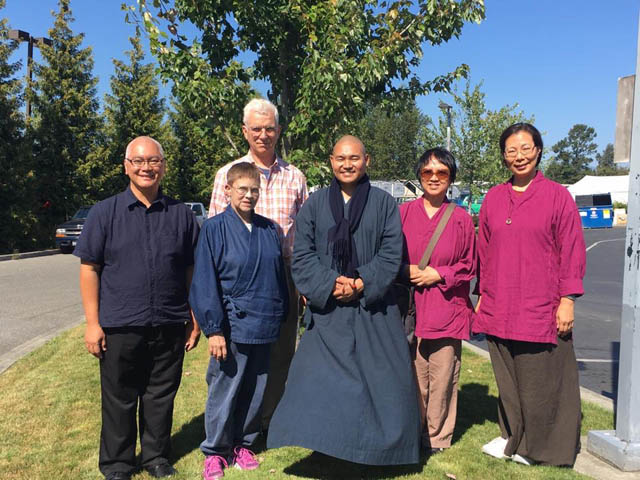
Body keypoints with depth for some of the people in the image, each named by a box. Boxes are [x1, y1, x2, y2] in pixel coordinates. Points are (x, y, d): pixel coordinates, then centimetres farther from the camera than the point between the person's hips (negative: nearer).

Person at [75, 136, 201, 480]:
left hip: (169, 326, 2)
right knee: (119, 399, 10)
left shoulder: (181, 215, 4)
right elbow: (89, 268, -1)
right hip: (119, 326, -1)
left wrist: (194, 320, 6)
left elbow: (192, 271, 7)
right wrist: (92, 322, -6)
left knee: (161, 396, 13)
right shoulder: (105, 213, 0)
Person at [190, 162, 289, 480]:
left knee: (255, 392, 15)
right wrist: (213, 329, -12)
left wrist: (281, 316, 11)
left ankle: (242, 444, 33)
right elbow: (205, 284, -9)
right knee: (224, 392, 7)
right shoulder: (214, 229, -8)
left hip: (264, 328, 4)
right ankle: (215, 453, 25)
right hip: (232, 328, -4)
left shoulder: (269, 229, 5)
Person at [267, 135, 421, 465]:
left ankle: (382, 445, 20)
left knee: (382, 380, 1)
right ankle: (326, 443, 16)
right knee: (319, 380, -1)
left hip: (373, 308, 0)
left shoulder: (384, 203, 5)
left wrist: (362, 284, -15)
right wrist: (330, 284, -14)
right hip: (327, 309, 1)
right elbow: (302, 256, 1)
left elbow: (391, 253, -1)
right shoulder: (315, 204, 7)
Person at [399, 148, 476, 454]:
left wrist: (438, 274, -5)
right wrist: (407, 271, -8)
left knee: (442, 376, 3)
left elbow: (469, 267, 8)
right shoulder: (403, 213, 6)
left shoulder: (462, 219, 5)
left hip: (447, 310, 0)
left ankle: (437, 437, 20)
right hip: (410, 308, 0)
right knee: (412, 374, 3)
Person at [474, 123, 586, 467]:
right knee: (507, 379, 13)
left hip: (541, 309, -4)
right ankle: (512, 437, 31)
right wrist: (482, 296, 11)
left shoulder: (557, 195, -3)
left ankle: (539, 446, 23)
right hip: (499, 308, 4)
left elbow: (572, 252, -3)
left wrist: (567, 300, -8)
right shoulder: (493, 199, 8)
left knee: (539, 381, 5)